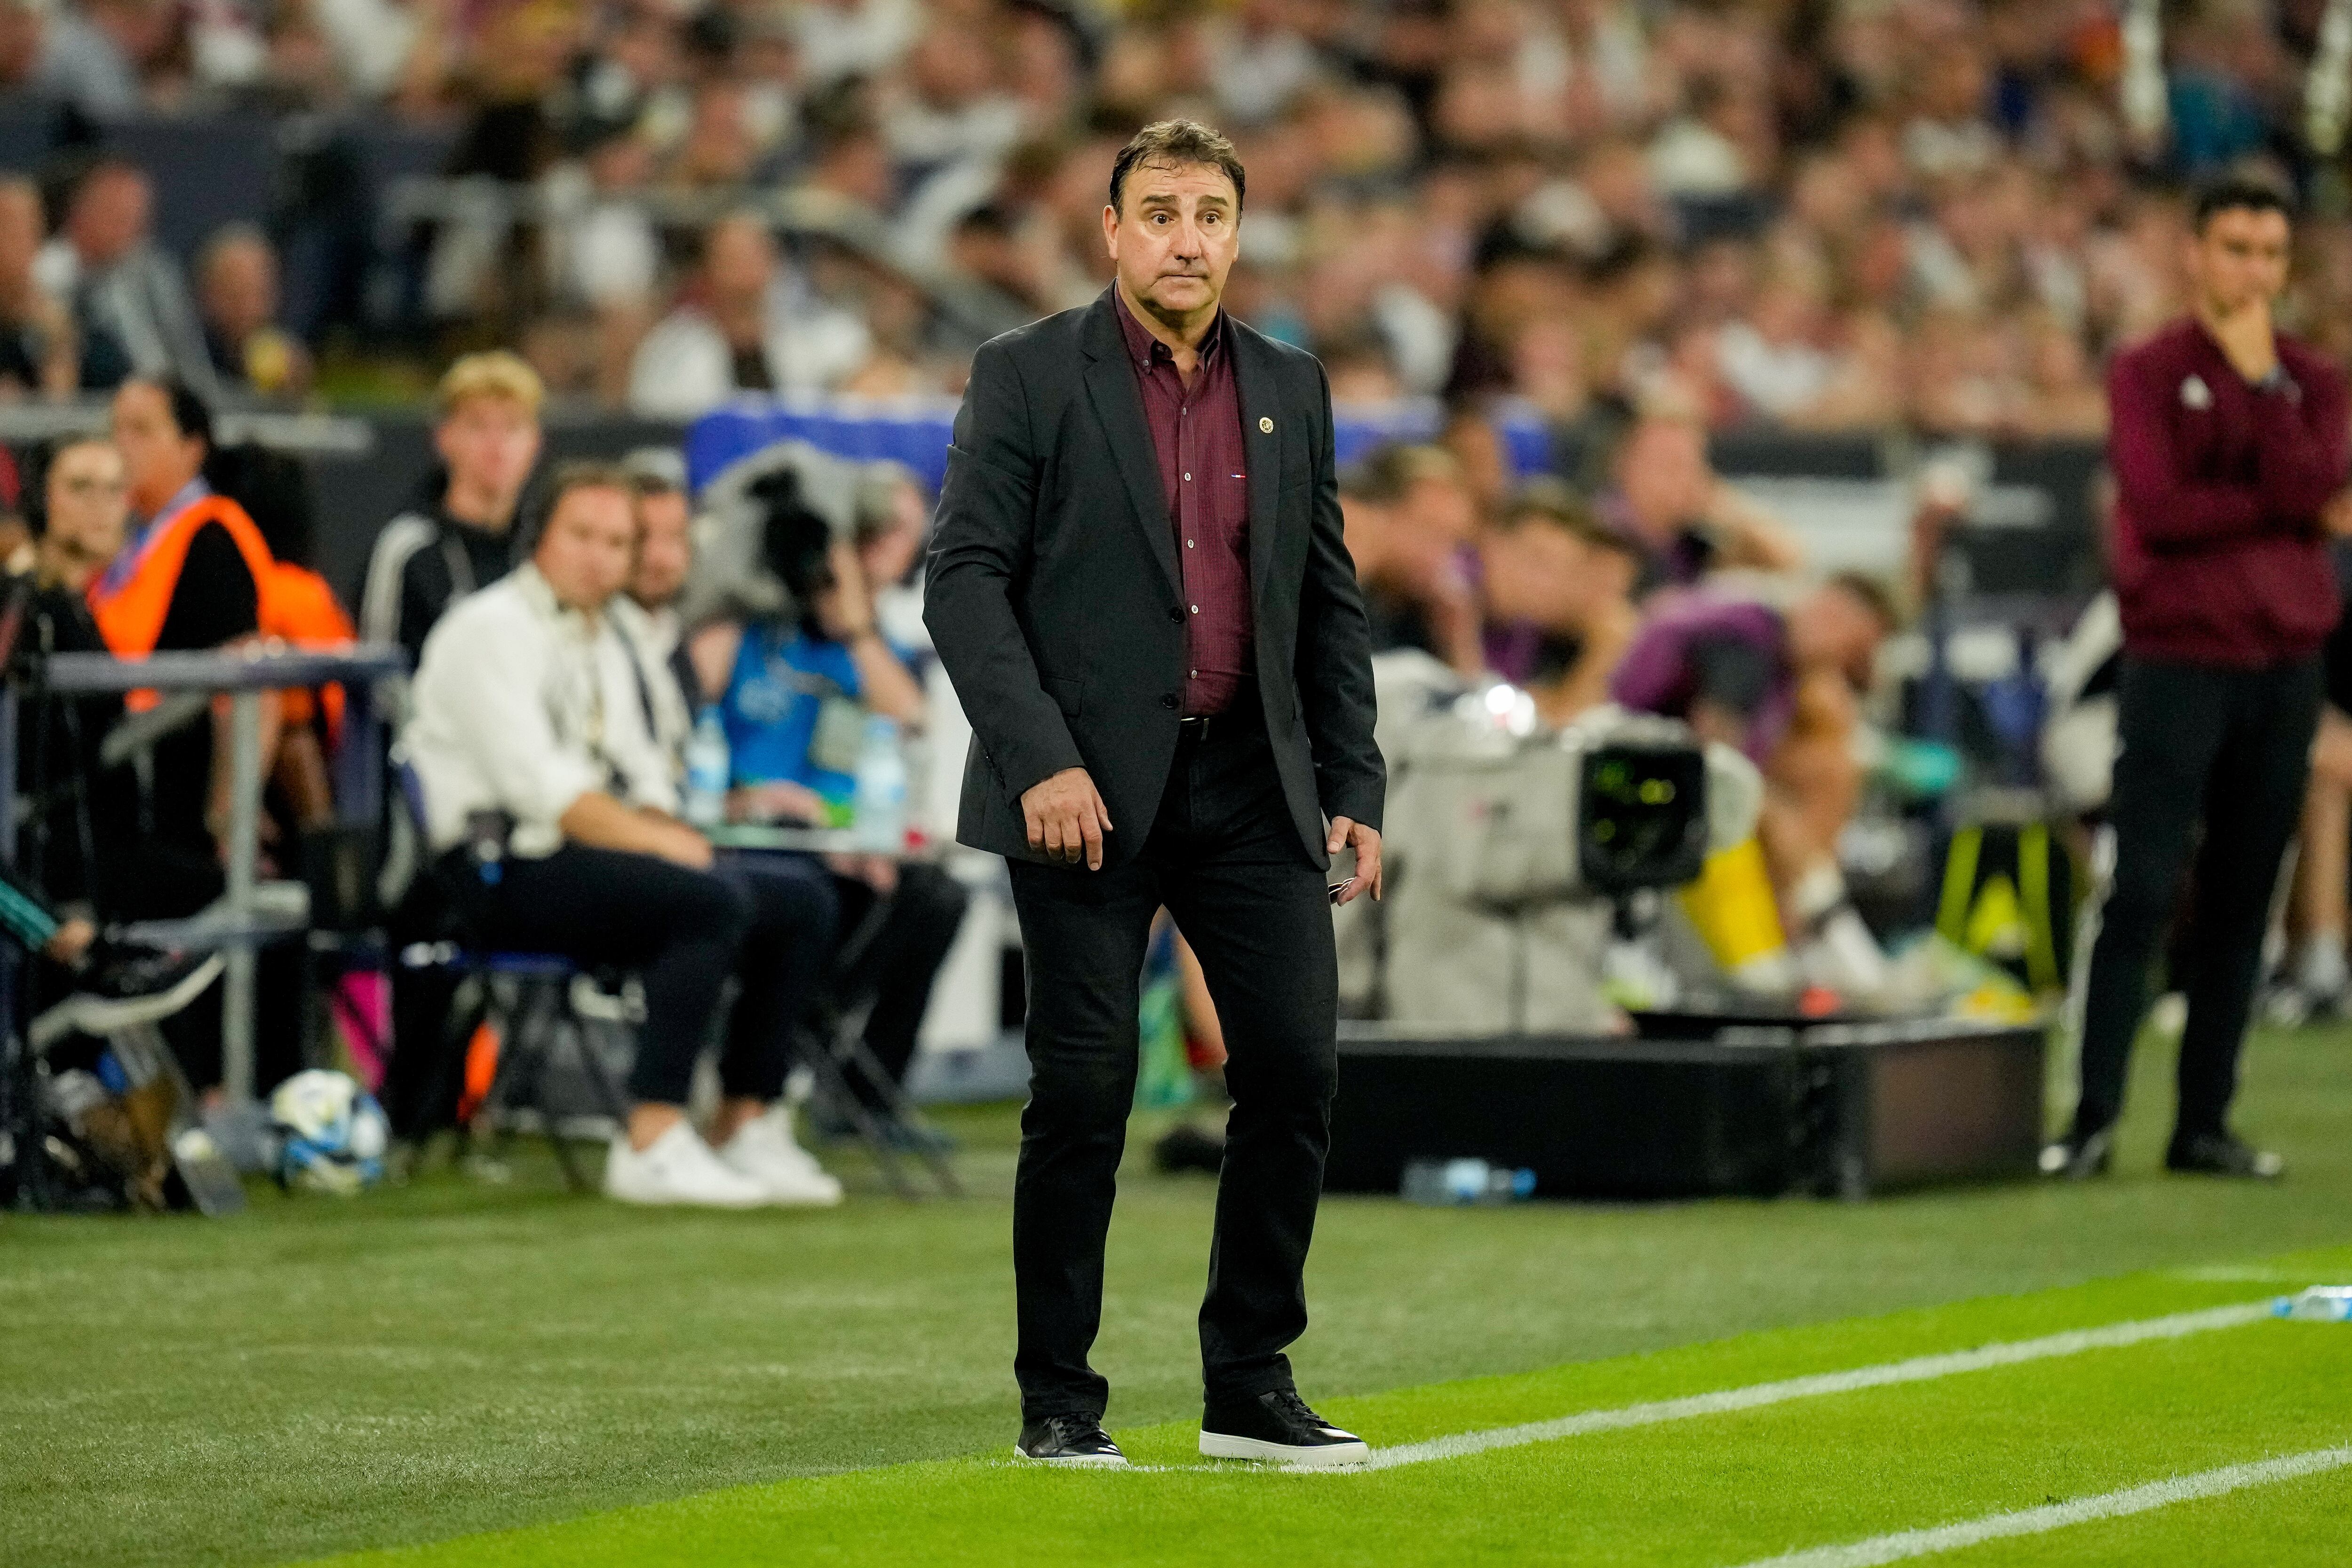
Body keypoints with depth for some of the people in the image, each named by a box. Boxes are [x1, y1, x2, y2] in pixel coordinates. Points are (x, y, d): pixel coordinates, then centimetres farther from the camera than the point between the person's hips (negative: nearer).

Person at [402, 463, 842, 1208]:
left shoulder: (602, 643, 23)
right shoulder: (490, 629, -7)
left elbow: (640, 777, 22)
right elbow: (537, 783, -17)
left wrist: (674, 833, -1)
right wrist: (659, 842, -18)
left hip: (589, 857, 9)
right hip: (504, 871, -9)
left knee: (795, 909, -2)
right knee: (715, 903, -29)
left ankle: (746, 1131, 1)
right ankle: (652, 1143, -31)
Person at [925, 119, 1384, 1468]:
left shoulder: (1291, 390, 12)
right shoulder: (1028, 377, -2)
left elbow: (1331, 601, 15)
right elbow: (966, 580, -7)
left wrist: (1354, 791, 8)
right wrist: (1040, 761, -18)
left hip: (1251, 784, 4)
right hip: (1089, 789, -4)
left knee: (1297, 1065, -2)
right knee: (1085, 1089, -4)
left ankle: (1250, 1385, 10)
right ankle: (1060, 1401, 6)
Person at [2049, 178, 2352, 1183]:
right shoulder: (2148, 374, 2)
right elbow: (2158, 509, -11)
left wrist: (2261, 377, -9)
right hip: (2178, 657, -4)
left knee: (2242, 902, 5)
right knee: (2142, 893, -9)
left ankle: (2206, 1120, 9)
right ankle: (2094, 1118, -9)